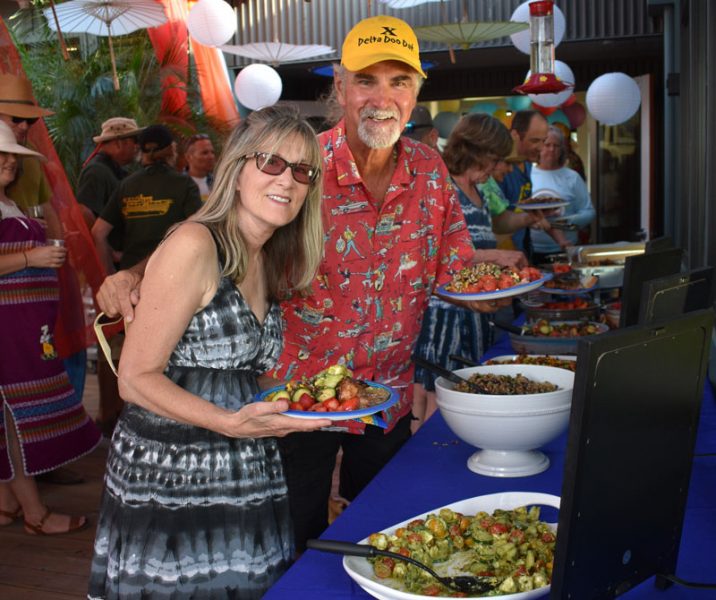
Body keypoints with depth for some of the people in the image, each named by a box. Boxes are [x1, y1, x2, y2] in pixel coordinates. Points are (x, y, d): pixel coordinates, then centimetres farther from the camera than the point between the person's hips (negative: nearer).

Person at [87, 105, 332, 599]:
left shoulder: (269, 261, 9)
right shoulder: (194, 246, -15)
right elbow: (136, 379, -16)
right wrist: (231, 423, -27)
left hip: (247, 477, 7)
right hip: (168, 479, -7)